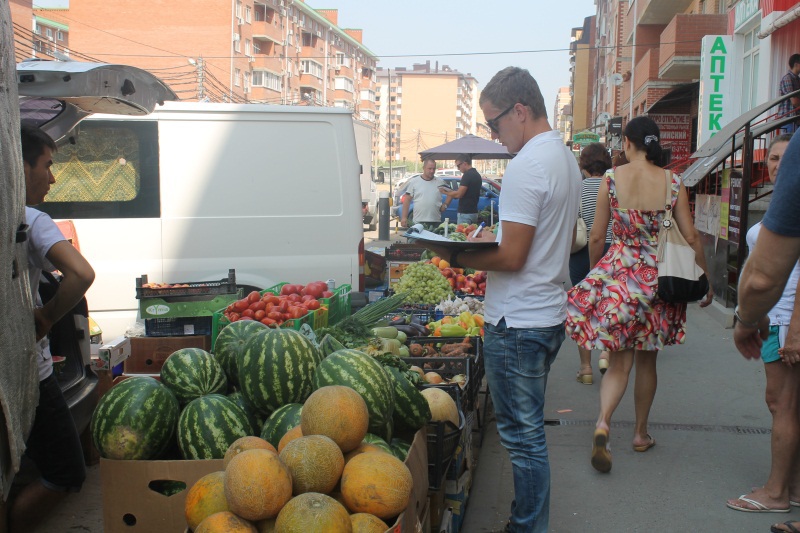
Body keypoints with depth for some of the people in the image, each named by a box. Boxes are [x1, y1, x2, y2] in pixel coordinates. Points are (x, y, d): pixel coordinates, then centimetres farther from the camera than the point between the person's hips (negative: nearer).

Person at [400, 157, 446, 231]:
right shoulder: (414, 181, 4)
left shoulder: (440, 182, 9)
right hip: (418, 222, -2)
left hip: (436, 222, 2)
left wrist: (445, 205, 0)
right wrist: (404, 217, -1)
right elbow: (407, 200, 4)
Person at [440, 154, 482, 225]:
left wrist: (445, 192, -4)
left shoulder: (467, 175, -15)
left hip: (465, 213, -10)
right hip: (474, 212, 10)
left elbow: (459, 194, -20)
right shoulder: (477, 175, 15)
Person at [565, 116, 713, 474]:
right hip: (658, 277, 1)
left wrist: (594, 271, 14)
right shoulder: (673, 183, -3)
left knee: (619, 361, 5)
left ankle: (602, 422, -19)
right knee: (647, 361, 17)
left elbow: (596, 236, -2)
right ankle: (641, 433, 29)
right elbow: (691, 237, -1)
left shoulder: (611, 180, -6)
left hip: (618, 271, -1)